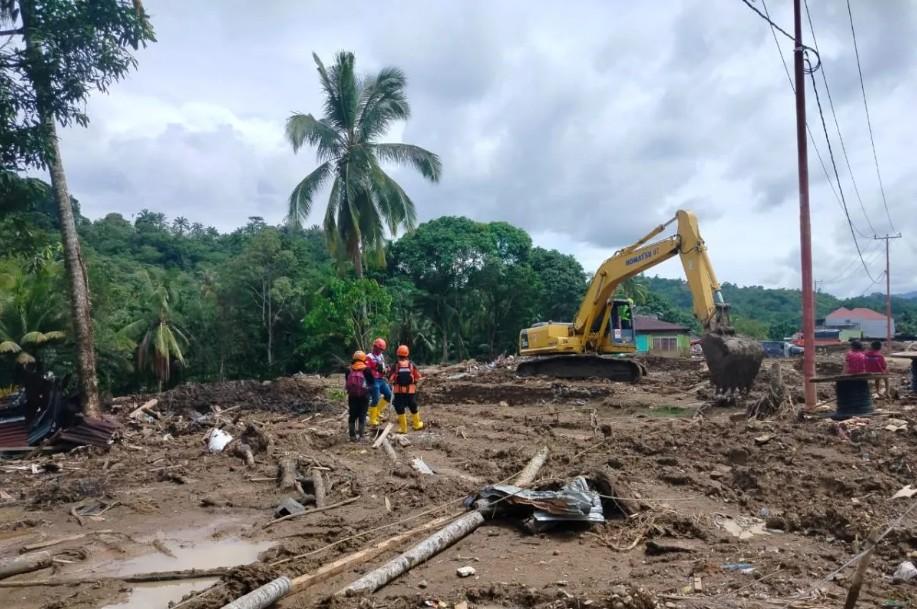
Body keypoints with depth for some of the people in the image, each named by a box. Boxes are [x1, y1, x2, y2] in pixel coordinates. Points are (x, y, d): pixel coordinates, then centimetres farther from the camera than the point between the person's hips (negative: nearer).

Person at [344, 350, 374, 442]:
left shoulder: (349, 370, -1)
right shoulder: (366, 369, -10)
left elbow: (346, 382, 9)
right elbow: (372, 381, -2)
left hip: (352, 396, 3)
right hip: (364, 396, -3)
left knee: (352, 416, 11)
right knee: (362, 416, 4)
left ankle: (352, 435, 14)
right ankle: (360, 436, 2)